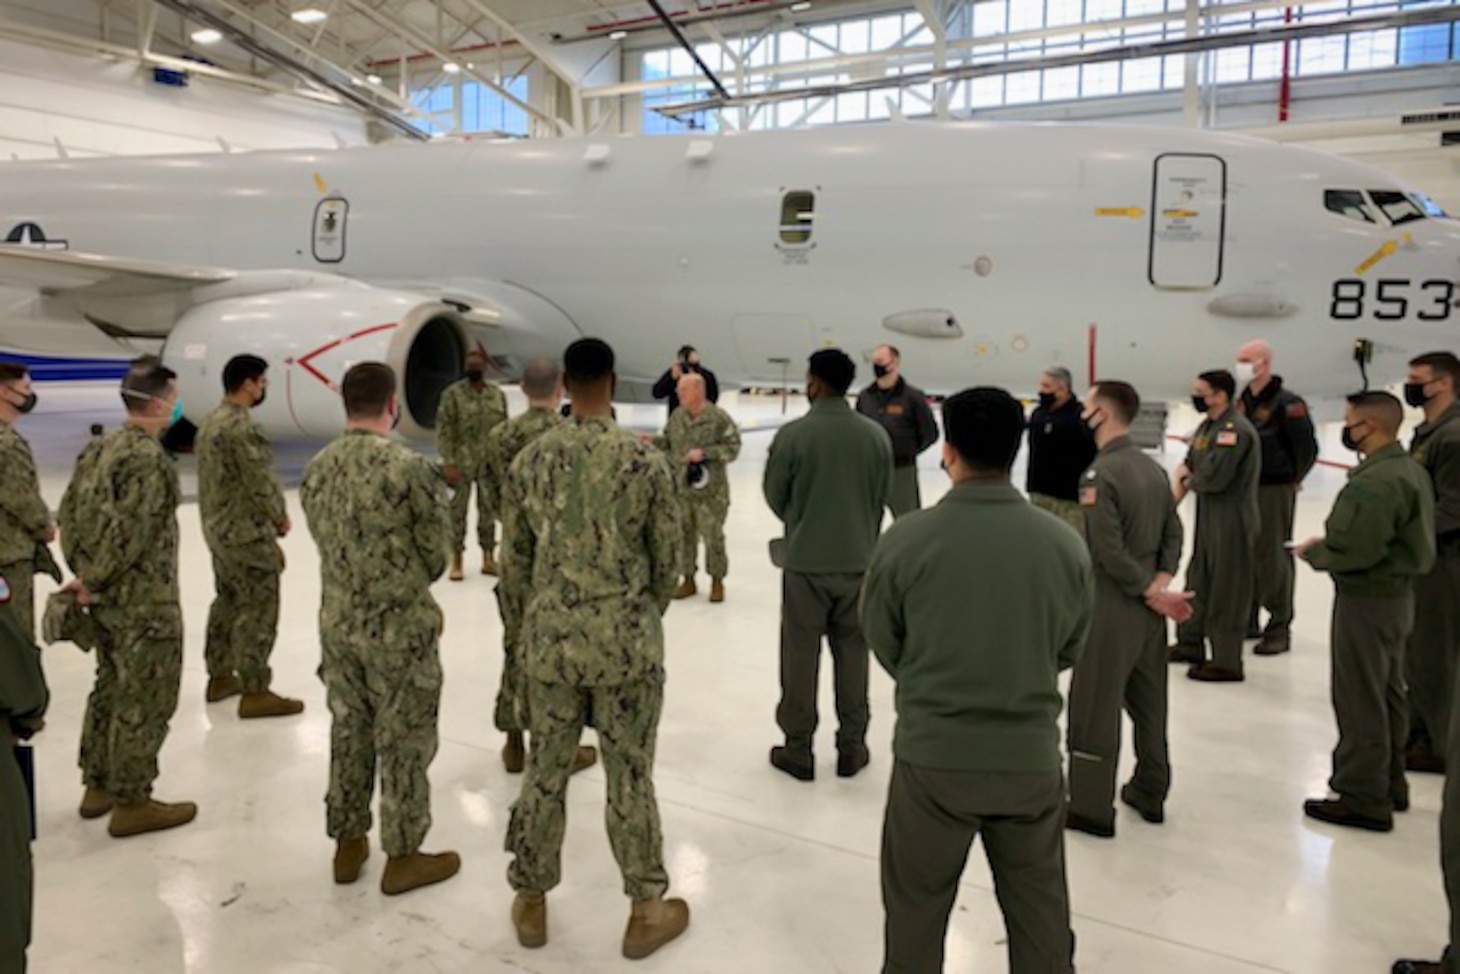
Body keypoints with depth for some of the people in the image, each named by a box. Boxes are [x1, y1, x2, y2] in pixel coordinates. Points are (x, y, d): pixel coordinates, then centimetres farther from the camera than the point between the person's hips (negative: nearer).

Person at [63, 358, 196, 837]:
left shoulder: (104, 446, 8)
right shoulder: (149, 459, -21)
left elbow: (76, 511, 12)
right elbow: (127, 533, -24)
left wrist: (85, 573, 11)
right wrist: (93, 582, -11)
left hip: (110, 598, 10)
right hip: (145, 602, -10)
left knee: (111, 689, 20)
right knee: (144, 701, 1)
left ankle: (99, 786, 31)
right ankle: (131, 803, 10)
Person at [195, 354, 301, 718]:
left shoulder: (211, 422, 11)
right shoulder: (243, 427, -21)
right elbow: (261, 483, -20)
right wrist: (280, 517, -3)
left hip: (217, 528, 10)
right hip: (247, 532, -10)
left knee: (228, 601, 19)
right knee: (258, 610, -3)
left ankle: (220, 677, 30)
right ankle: (255, 693, 2)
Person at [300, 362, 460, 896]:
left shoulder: (316, 469, 1)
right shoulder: (410, 467, -19)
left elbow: (328, 544, 7)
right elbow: (436, 555, -10)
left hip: (338, 622, 6)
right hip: (400, 626, -6)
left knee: (348, 732, 18)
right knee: (404, 741, 7)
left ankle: (348, 844, 31)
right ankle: (403, 856, 19)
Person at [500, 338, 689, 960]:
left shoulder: (529, 461, -2)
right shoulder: (645, 461, -10)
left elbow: (514, 559, 5)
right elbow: (668, 556, -1)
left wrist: (523, 628, 20)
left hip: (550, 636, 3)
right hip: (626, 639, -2)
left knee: (545, 771, 15)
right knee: (629, 776, 8)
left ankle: (531, 903, 29)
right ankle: (646, 913, 22)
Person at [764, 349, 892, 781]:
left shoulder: (793, 434, -13)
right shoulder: (876, 435, -4)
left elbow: (774, 497, -2)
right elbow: (882, 498, 4)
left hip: (805, 562, -3)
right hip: (859, 561, 3)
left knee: (801, 655, 9)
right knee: (852, 653, 14)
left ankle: (798, 748, 18)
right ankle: (851, 746, 23)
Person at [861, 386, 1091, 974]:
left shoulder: (906, 540, -15)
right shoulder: (1066, 546, -8)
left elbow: (884, 644, -1)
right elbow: (1069, 650, 5)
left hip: (931, 756, -2)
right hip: (1033, 758, 2)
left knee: (915, 915, 18)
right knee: (1041, 918, 21)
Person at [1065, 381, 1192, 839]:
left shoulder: (1099, 474, -19)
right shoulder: (1154, 468, 6)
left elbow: (1111, 553, -22)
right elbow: (1174, 534, 6)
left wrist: (1152, 592, -12)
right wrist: (1160, 585, -4)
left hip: (1112, 608, -8)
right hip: (1148, 607, 8)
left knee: (1095, 709, 3)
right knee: (1149, 703, 18)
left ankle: (1092, 807, 12)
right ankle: (1149, 793, 31)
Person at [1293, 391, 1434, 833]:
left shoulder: (1374, 482, -25)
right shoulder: (1412, 469, 8)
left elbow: (1353, 551, -29)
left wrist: (1311, 550, -9)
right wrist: (1330, 542, 6)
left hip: (1366, 599, -10)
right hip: (1398, 593, 10)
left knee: (1360, 700, 0)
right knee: (1388, 693, 20)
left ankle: (1364, 799, 10)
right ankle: (1390, 785, 32)